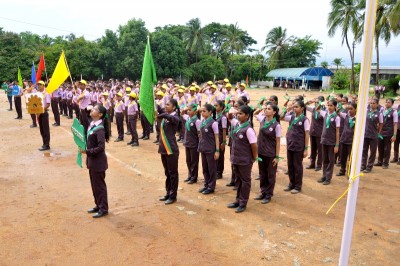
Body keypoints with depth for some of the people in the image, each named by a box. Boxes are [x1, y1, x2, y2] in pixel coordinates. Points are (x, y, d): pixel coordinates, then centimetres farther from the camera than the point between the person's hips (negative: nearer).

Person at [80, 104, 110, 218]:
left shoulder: (99, 128, -21)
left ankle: (103, 209, 16)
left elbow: (101, 147, -24)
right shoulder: (92, 124, 5)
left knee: (99, 185, 3)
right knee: (94, 184, 18)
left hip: (98, 161, -9)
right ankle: (98, 205, 33)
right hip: (92, 160, 9)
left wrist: (88, 152, -24)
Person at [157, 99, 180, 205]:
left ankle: (173, 196, 13)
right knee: (167, 172, 17)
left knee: (173, 173, 3)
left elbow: (171, 118, -32)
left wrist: (162, 115, -39)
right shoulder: (165, 115, 9)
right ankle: (168, 193, 28)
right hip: (163, 149, 8)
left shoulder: (175, 117, -11)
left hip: (171, 149, -8)